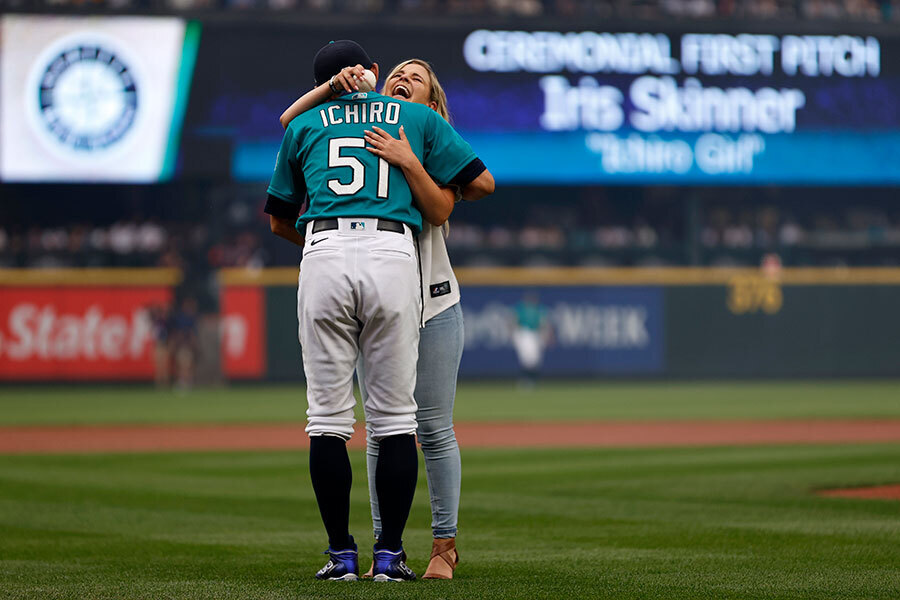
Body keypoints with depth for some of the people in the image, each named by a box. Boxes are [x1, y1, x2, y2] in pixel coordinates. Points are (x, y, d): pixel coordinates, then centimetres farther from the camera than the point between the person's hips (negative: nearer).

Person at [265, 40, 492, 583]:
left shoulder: (304, 125, 22)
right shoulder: (418, 118, 19)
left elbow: (278, 219, 27)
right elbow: (480, 180, 15)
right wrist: (434, 189, 35)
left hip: (323, 254, 1)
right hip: (393, 256, 0)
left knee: (328, 416, 5)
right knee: (394, 416, 5)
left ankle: (342, 553, 5)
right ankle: (390, 554, 4)